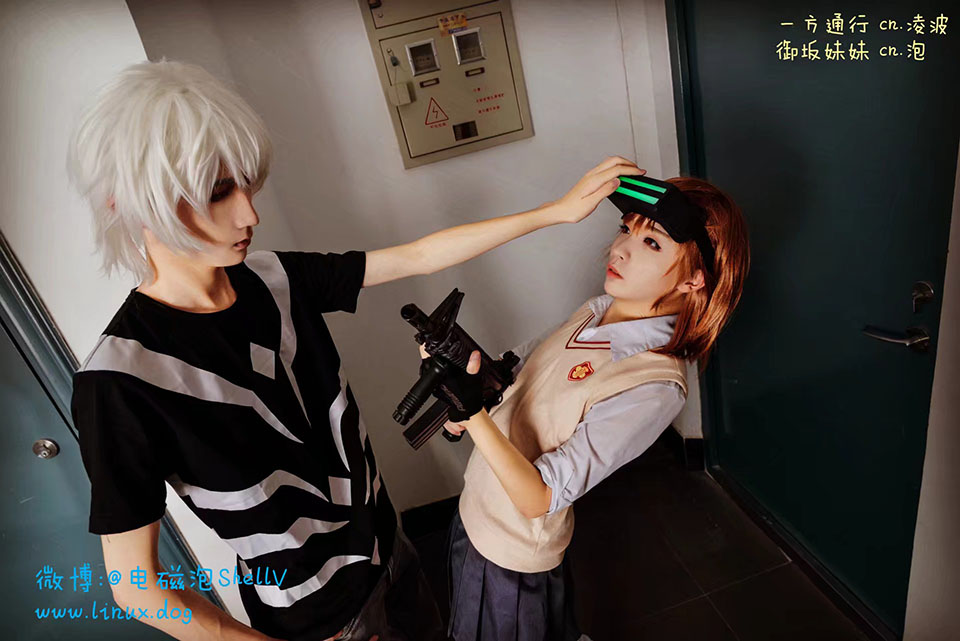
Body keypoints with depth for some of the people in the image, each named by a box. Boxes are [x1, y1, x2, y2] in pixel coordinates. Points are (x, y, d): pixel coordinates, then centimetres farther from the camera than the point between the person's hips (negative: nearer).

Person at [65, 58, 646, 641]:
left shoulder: (272, 279, -12)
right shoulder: (121, 378, -28)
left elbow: (419, 257, -9)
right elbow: (136, 584, -20)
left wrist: (557, 211, -8)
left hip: (384, 543, 5)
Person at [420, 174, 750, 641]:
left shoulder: (653, 386, -29)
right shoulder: (596, 310, -7)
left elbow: (539, 498, -29)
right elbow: (522, 364, 6)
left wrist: (473, 413, -39)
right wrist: (464, 383, -12)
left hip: (512, 554, -7)